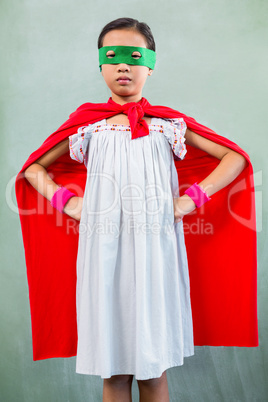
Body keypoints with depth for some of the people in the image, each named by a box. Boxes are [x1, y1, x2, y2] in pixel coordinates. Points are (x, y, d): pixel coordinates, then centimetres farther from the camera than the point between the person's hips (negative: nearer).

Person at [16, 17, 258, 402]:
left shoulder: (168, 124, 6)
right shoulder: (87, 126, 7)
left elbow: (236, 157, 8)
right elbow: (33, 168, 17)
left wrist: (193, 197, -2)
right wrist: (67, 201, 2)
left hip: (155, 250, 0)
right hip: (104, 251, 1)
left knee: (154, 369, 8)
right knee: (113, 369, 8)